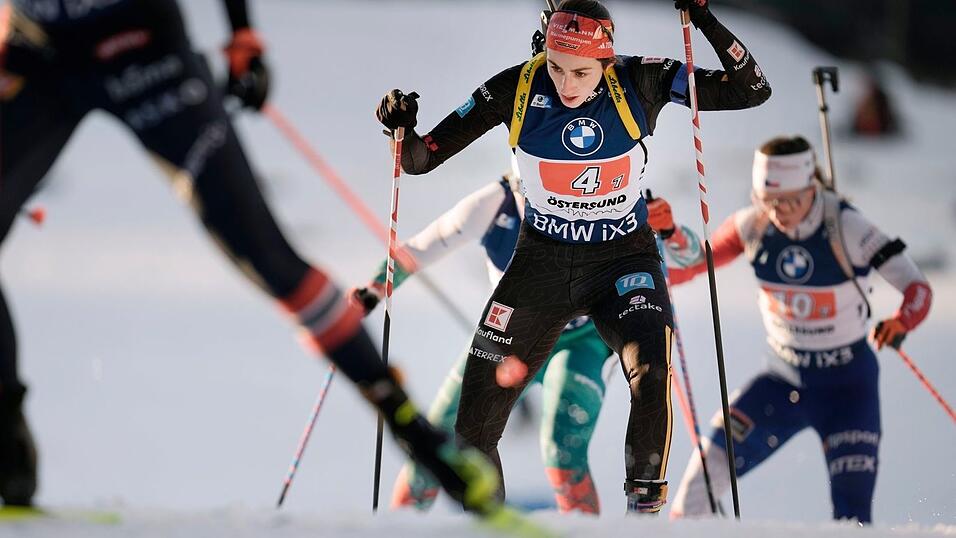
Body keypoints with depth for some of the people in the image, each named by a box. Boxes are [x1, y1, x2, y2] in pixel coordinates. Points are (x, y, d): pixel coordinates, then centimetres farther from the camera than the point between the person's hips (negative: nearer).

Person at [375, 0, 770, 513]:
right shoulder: (516, 89, -15)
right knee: (475, 422, -1)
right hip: (542, 260, 2)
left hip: (624, 259, -2)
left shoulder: (641, 83, -16)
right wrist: (401, 128, -30)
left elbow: (751, 89, -15)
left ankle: (647, 500, -11)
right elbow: (421, 158, -8)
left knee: (651, 369, -32)